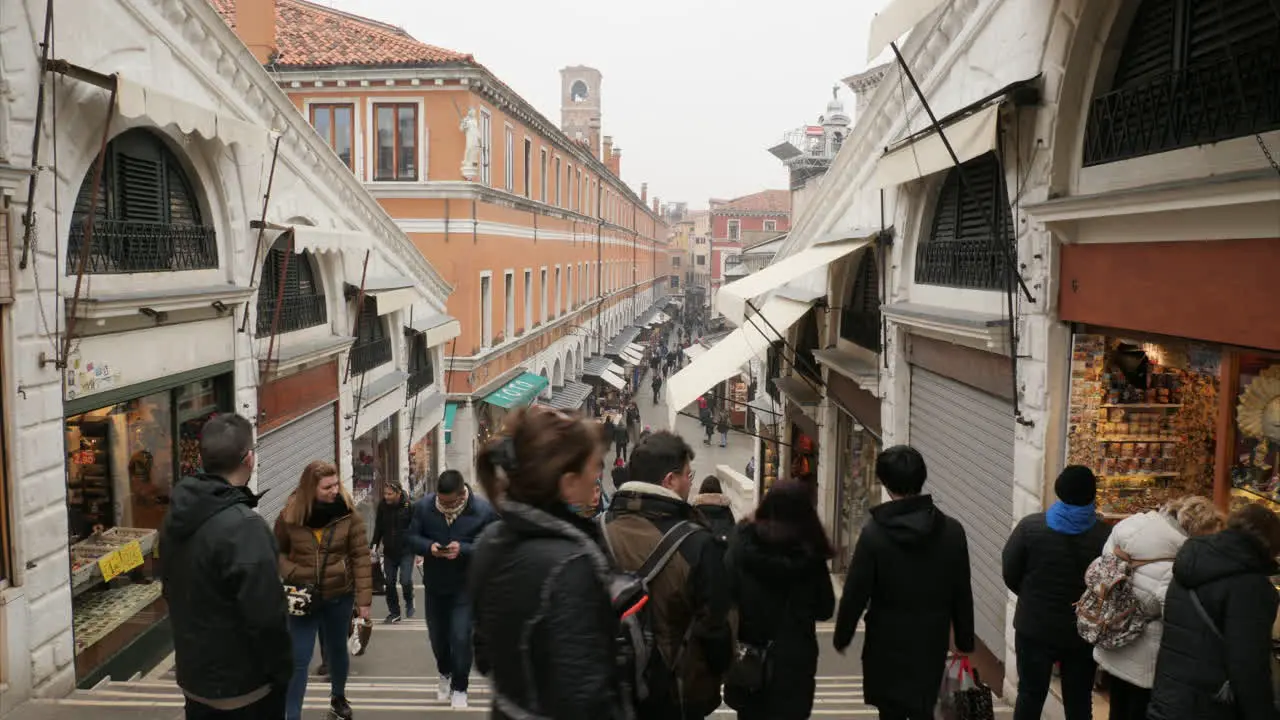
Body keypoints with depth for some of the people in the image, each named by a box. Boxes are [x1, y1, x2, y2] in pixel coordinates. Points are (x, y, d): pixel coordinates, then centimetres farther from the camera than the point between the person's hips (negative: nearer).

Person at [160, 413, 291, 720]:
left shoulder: (176, 516, 1)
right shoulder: (243, 527, -27)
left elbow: (171, 591, 13)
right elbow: (266, 617, -26)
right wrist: (281, 671, -12)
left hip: (194, 675, 8)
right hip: (243, 687, -8)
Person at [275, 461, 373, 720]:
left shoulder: (348, 514, -12)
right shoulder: (290, 515, -10)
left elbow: (361, 557, -9)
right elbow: (277, 551, 5)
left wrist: (364, 599, -11)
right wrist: (290, 573, -14)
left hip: (339, 595, 1)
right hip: (303, 598, -1)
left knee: (337, 650, 20)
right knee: (298, 659, 0)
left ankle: (338, 696, 45)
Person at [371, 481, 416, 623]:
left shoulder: (409, 506, -11)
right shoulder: (382, 506, 0)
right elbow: (378, 528, 12)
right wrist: (373, 545, 6)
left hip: (406, 551, -4)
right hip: (389, 551, 4)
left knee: (405, 580, -13)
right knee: (389, 583, 7)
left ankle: (409, 602, 17)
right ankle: (394, 612, 23)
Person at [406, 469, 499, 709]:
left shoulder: (483, 510, -18)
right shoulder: (423, 506, -8)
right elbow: (411, 537, -2)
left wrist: (463, 549, -32)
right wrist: (429, 546, -23)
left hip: (466, 586, -3)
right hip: (434, 584, 4)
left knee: (460, 638, -6)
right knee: (436, 635, 17)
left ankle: (459, 687, 16)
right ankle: (445, 674, 45)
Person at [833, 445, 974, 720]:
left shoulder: (874, 532, -16)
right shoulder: (952, 531, -6)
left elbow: (854, 594, -12)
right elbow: (962, 594, 1)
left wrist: (842, 636, 3)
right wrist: (965, 640, 13)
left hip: (887, 644, -2)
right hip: (931, 643, 3)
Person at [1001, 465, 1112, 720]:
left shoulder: (1030, 526, -12)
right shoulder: (1106, 535, -13)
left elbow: (1010, 574, -5)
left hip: (1034, 627, 0)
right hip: (1083, 633, 0)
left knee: (1030, 695, 13)